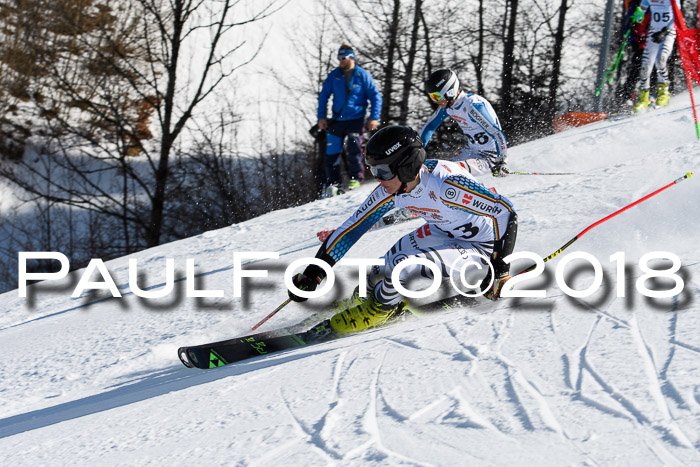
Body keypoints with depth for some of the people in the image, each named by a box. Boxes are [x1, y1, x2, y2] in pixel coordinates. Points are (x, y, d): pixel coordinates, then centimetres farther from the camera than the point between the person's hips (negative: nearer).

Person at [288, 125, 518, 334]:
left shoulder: (444, 184, -36)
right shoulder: (391, 190, -14)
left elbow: (506, 213, -32)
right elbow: (352, 228, -5)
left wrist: (499, 270, -32)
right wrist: (313, 274, -8)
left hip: (482, 247, -7)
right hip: (445, 233, 7)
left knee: (406, 266, -26)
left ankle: (376, 309, 1)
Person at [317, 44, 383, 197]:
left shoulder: (362, 75, -3)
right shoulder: (333, 76, 3)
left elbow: (375, 96, 0)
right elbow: (324, 96, 11)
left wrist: (374, 117, -8)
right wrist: (322, 117, 3)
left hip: (356, 119, -2)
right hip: (337, 120, 2)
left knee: (353, 147, -18)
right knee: (332, 152, -3)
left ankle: (356, 177, -3)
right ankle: (332, 183, 8)